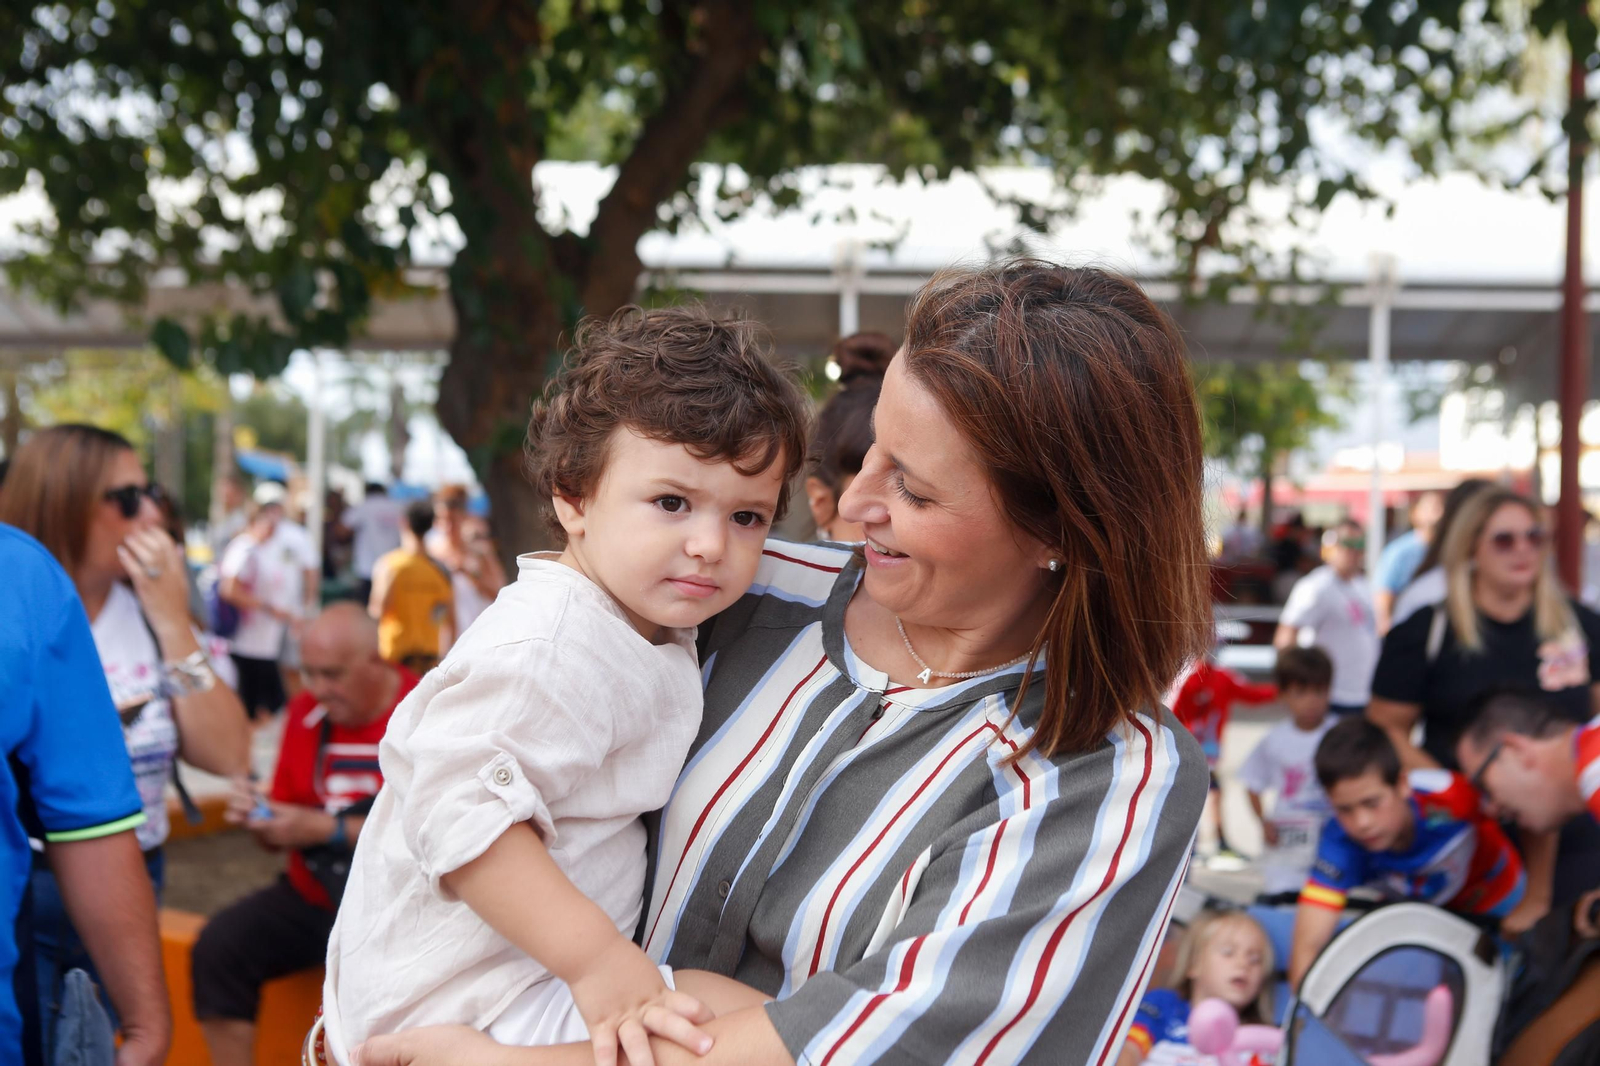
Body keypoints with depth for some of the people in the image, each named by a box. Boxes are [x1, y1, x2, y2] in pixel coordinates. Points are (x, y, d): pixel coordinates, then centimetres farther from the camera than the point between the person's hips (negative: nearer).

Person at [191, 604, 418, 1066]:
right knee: (219, 947, -16)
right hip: (309, 895, 6)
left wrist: (327, 830, -21)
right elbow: (282, 835, 14)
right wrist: (259, 818, -10)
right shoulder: (306, 711, 6)